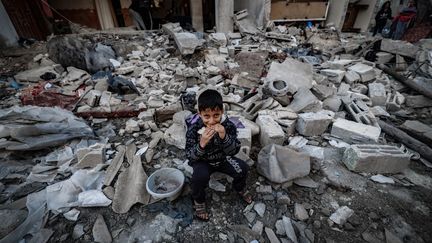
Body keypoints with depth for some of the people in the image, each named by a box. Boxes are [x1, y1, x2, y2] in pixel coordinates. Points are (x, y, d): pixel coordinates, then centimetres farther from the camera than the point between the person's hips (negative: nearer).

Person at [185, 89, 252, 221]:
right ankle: (198, 200, 4)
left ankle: (240, 188, 21)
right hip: (202, 161, -2)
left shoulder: (228, 125, -21)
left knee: (243, 168, -17)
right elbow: (190, 156, -22)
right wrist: (202, 143, -42)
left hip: (223, 159, 2)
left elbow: (234, 151, -20)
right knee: (200, 176, -31)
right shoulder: (193, 128, -24)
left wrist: (224, 136, -39)